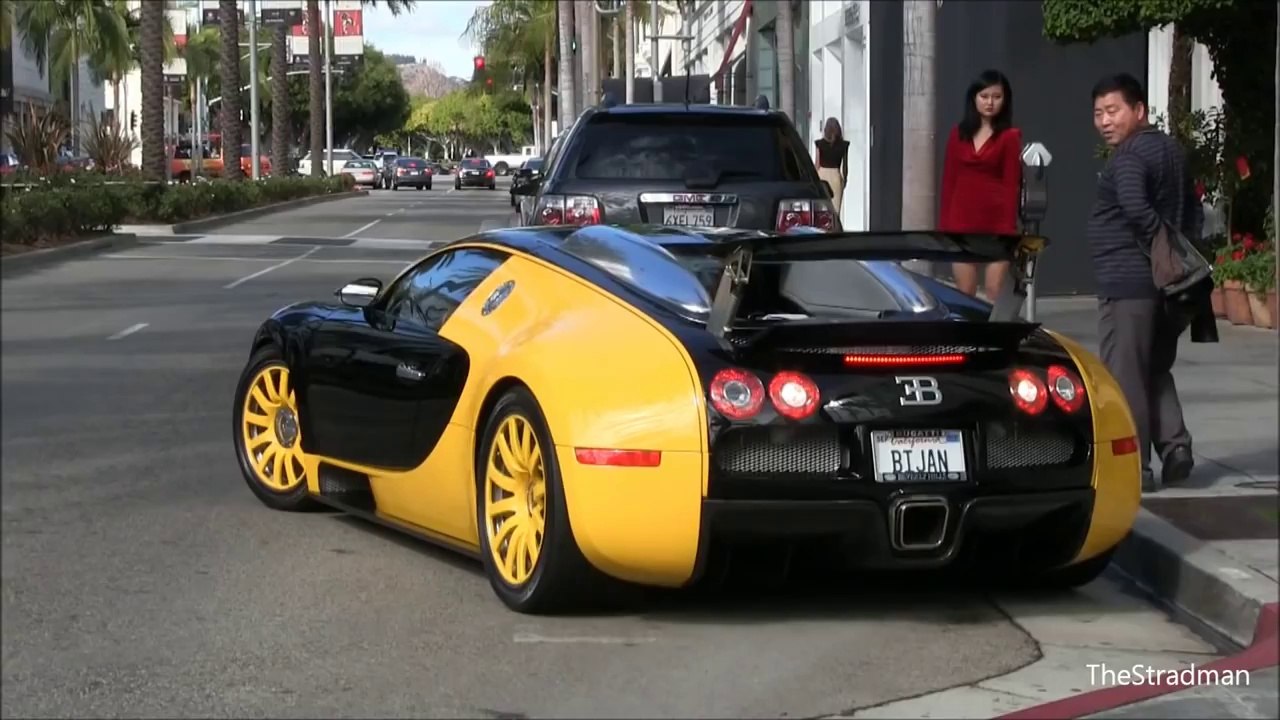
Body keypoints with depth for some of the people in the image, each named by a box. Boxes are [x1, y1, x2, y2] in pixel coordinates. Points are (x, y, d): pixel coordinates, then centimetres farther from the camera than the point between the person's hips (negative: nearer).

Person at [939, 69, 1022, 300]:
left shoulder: (1009, 137, -1)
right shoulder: (959, 134, 10)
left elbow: (1012, 185, -4)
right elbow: (949, 180, 11)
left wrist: (1008, 228, -10)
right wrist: (944, 225, 6)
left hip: (996, 222, -3)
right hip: (962, 221, 4)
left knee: (995, 293, -4)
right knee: (964, 295, 5)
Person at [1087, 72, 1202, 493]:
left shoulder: (1128, 157, -13)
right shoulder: (1171, 150, 15)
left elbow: (1137, 210, -29)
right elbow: (1194, 212, 17)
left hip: (1127, 282, -9)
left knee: (1123, 375, -2)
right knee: (1157, 371, 19)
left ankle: (1132, 467, 0)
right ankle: (1174, 447, 8)